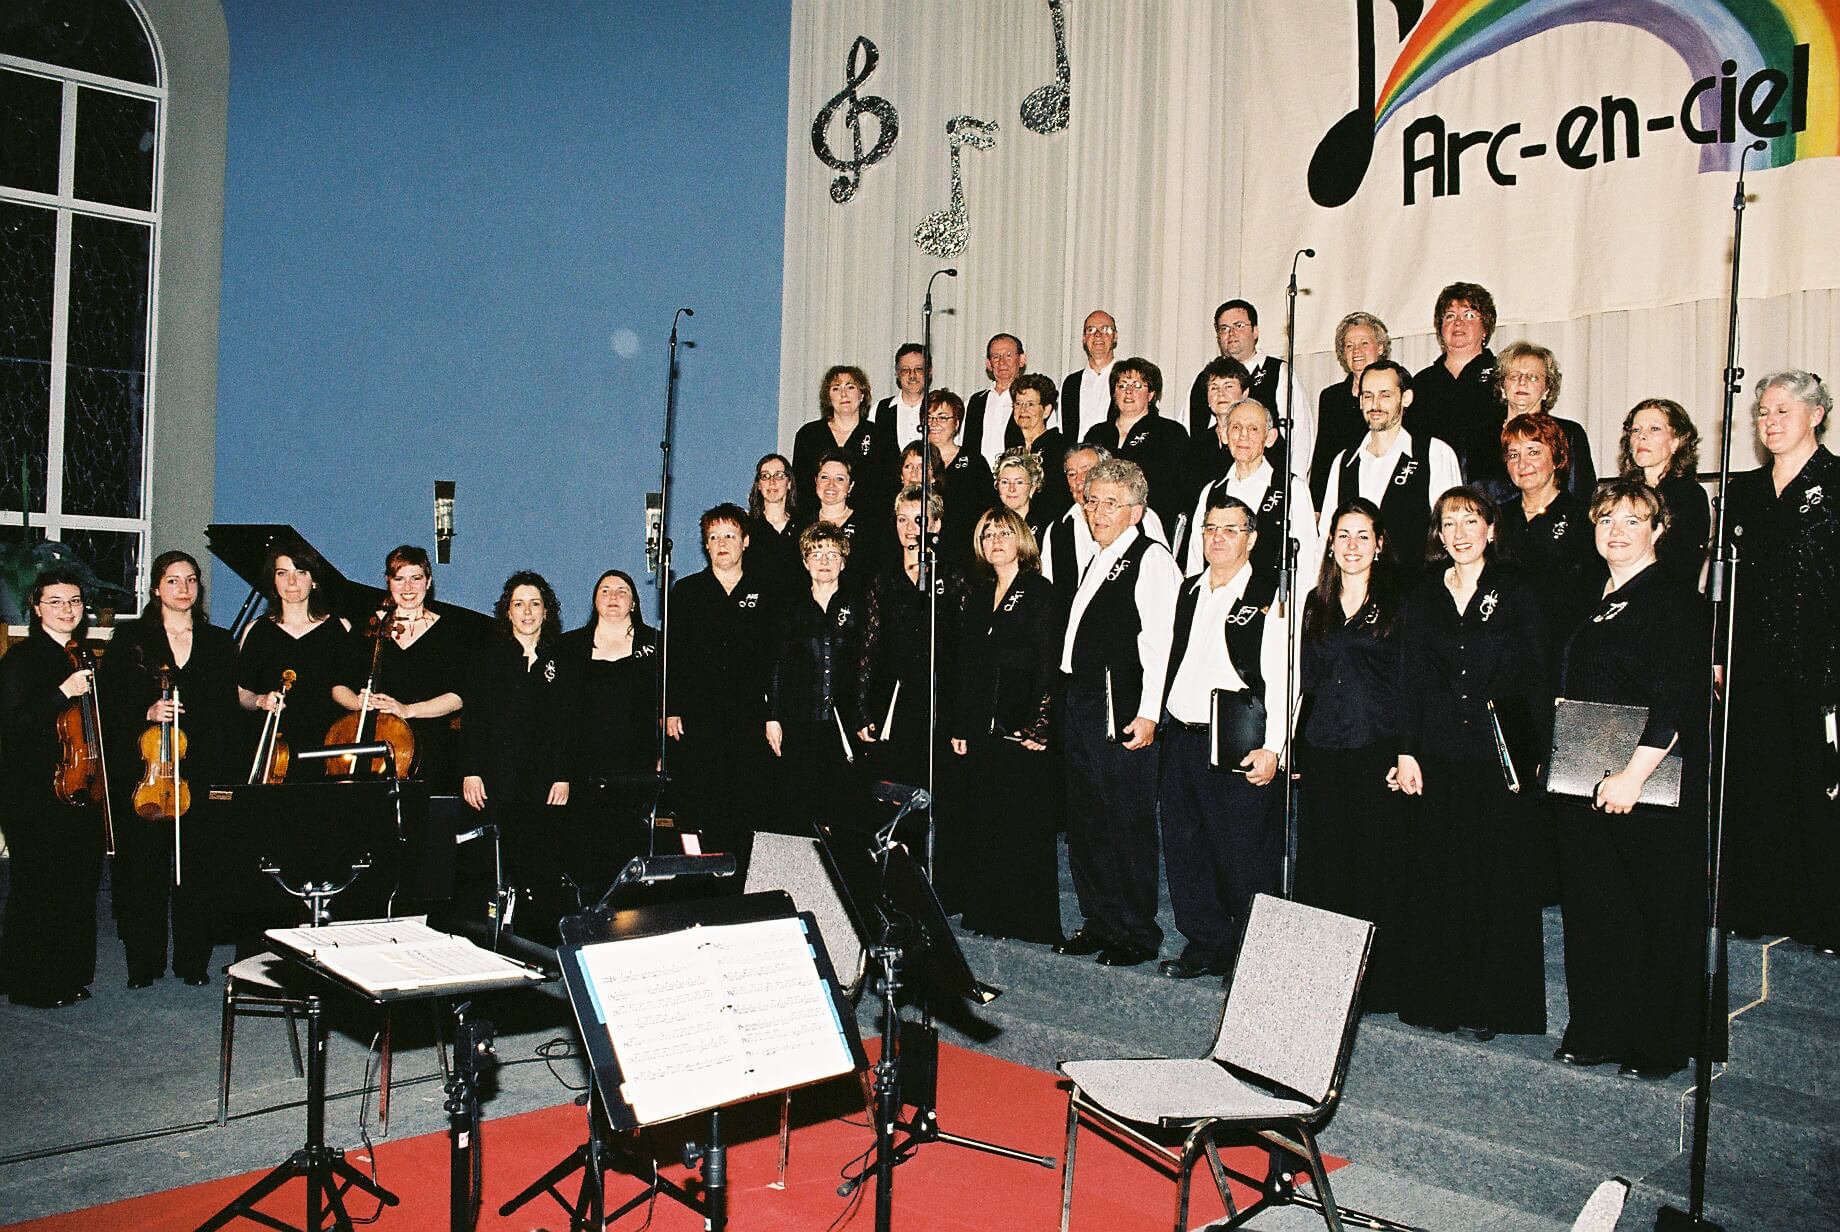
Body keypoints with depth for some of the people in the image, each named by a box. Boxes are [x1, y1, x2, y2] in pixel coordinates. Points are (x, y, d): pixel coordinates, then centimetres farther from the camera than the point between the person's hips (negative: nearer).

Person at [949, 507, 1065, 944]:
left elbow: (1047, 663, -8)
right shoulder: (978, 596, 15)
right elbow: (966, 665, 14)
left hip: (1024, 727, -6)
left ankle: (1033, 920, 8)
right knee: (982, 825, 7)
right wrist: (960, 726, 8)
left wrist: (1037, 725, -15)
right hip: (981, 728, 6)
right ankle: (988, 914, 17)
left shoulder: (1040, 592, -2)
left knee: (1027, 824, -1)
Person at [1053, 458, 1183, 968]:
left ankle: (1138, 934, 10)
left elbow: (1160, 640, -15)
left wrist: (1148, 713, -21)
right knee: (1084, 819, 12)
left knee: (1129, 824, -2)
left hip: (1123, 709, -9)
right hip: (1081, 706, 9)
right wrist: (1065, 696, 15)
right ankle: (1098, 923, 23)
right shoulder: (1096, 562, 19)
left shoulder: (1152, 559, -8)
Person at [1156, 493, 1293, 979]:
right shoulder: (1189, 591, 15)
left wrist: (1272, 748, -17)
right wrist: (1158, 722, 13)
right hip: (1181, 739, 7)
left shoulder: (1269, 596, -5)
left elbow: (1281, 679, -11)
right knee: (1184, 848, 11)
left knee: (1245, 858, -1)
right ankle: (1203, 945, 25)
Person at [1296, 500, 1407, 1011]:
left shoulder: (1398, 604, 1)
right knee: (1322, 867, 8)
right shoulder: (1317, 604, 13)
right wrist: (1295, 750, 9)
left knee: (1377, 867, 0)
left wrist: (1408, 756, -10)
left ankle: (1377, 984, 10)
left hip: (1378, 752, -4)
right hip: (1321, 753, 4)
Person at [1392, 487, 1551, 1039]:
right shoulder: (1423, 598, 9)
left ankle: (1488, 1005, 13)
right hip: (1437, 758, 2)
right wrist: (1406, 752, 0)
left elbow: (1538, 681, 1)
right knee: (1435, 878, 5)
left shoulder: (1518, 596, 3)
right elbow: (1410, 680, 7)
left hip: (1499, 757, -2)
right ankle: (1435, 997, 16)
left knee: (1497, 879, 2)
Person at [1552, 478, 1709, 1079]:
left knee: (1660, 914, 2)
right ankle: (1596, 1033, 21)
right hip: (1584, 786, 8)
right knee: (1592, 910, 11)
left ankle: (1659, 1047, 13)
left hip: (1652, 788, -8)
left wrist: (1634, 774, -22)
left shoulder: (1673, 601, -8)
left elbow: (1680, 701, -17)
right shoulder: (1594, 602, 16)